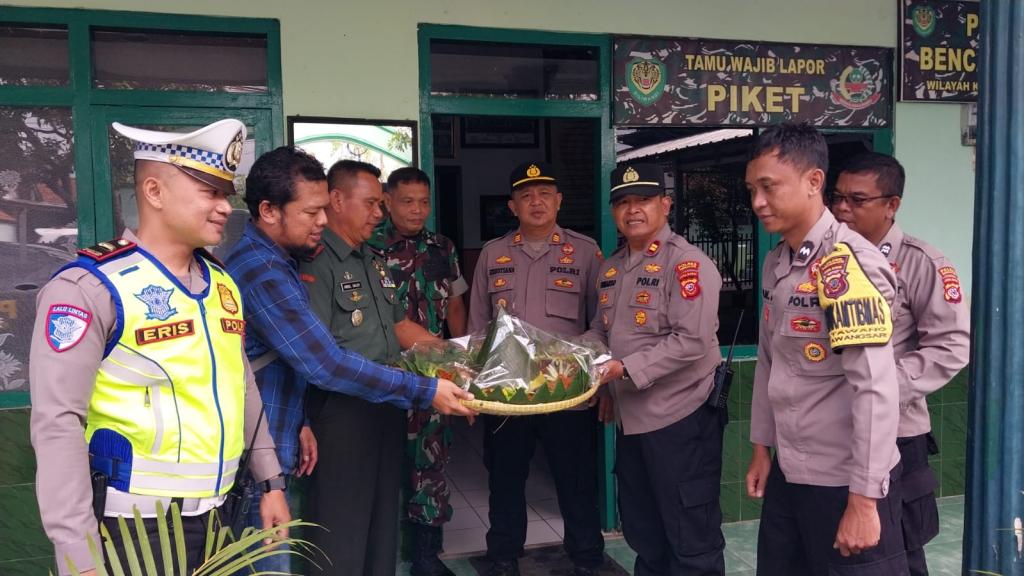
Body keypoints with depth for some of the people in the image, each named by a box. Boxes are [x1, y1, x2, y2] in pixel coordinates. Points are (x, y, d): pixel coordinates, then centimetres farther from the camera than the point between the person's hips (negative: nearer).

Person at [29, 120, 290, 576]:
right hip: (133, 529, -6)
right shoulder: (89, 287, -14)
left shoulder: (221, 283, 8)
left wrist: (269, 481, 15)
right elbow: (58, 425, -17)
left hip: (213, 521, 7)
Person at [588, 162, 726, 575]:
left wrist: (625, 369, -24)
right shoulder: (611, 267, 11)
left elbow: (692, 341, -23)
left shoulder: (687, 264, -14)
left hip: (681, 417, -8)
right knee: (642, 531, 22)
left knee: (691, 540, 4)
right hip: (630, 418, 8)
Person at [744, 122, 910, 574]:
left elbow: (877, 388, -23)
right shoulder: (776, 263, 7)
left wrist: (864, 498, -21)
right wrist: (761, 446, 15)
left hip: (842, 479, -7)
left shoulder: (846, 263, -19)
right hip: (787, 472, 8)